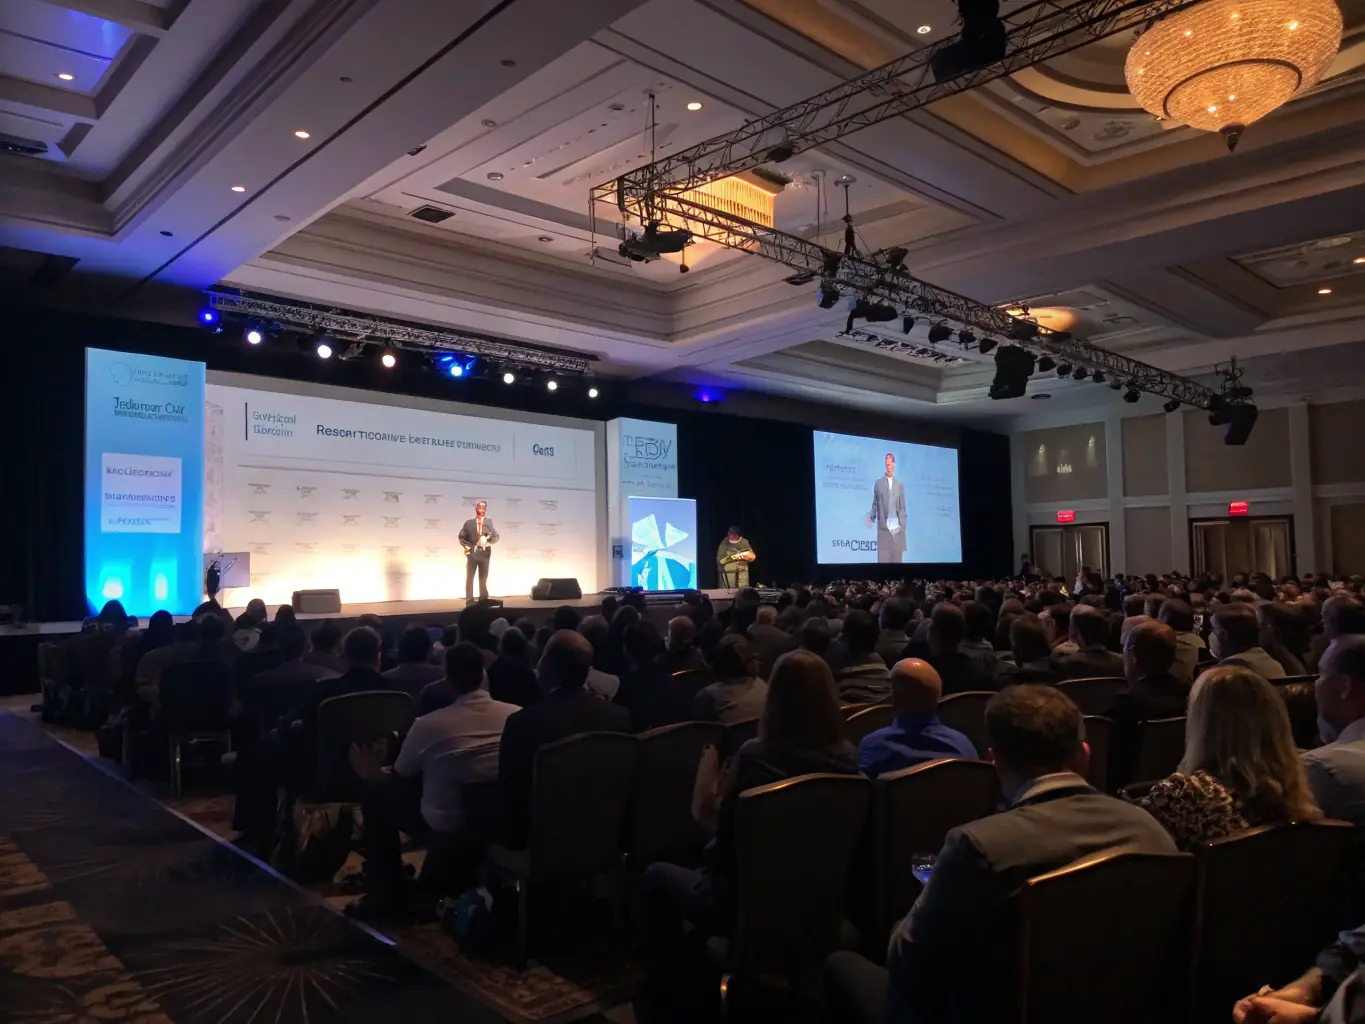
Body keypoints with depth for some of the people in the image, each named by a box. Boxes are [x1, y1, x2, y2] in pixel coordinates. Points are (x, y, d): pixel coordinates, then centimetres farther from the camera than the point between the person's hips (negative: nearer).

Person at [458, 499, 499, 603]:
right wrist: (467, 547, -5)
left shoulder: (489, 522, 4)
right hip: (472, 554, -1)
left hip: (484, 554, 1)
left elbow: (495, 538, -4)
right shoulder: (469, 523, 3)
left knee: (483, 579, 7)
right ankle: (469, 601, 2)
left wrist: (488, 538, -22)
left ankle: (483, 601, 12)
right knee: (469, 578, -1)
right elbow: (461, 537, 7)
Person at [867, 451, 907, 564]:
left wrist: (903, 525, 3)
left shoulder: (899, 485, 12)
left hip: (897, 528, 3)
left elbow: (902, 507, 13)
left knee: (897, 558, 3)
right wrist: (871, 517, -11)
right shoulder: (878, 483, 5)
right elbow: (875, 504, 6)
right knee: (883, 558, -4)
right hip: (883, 528, -3)